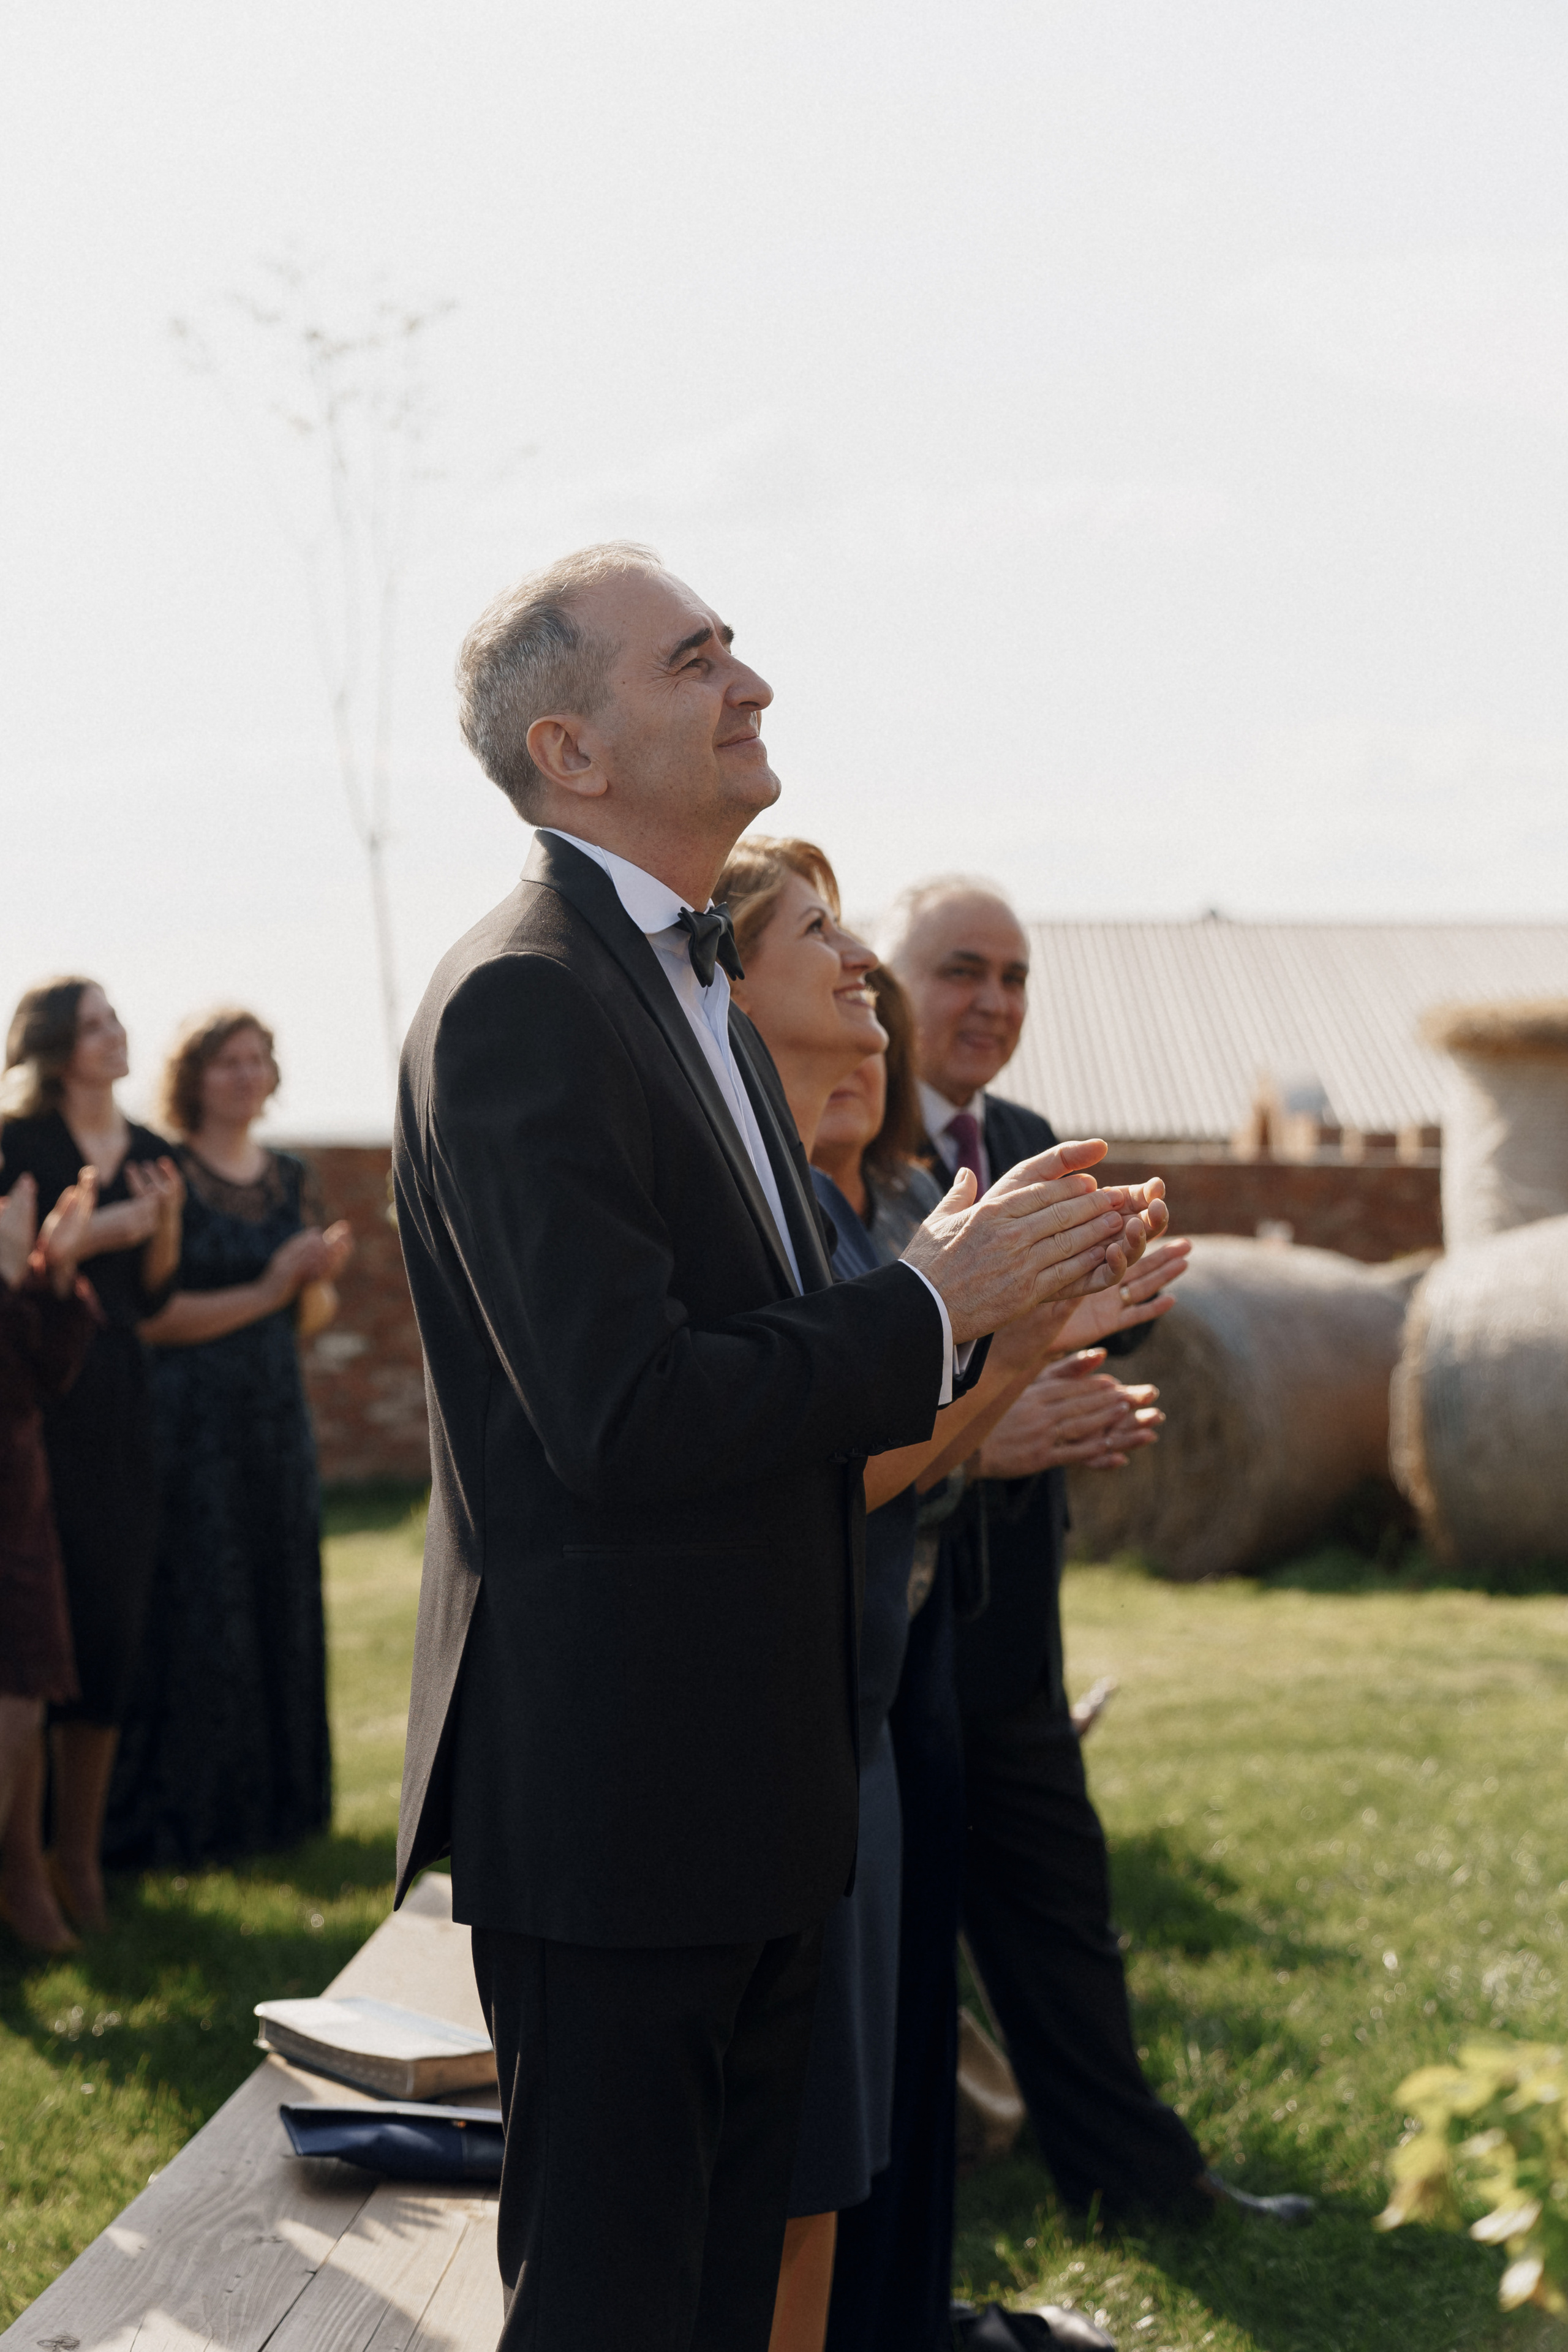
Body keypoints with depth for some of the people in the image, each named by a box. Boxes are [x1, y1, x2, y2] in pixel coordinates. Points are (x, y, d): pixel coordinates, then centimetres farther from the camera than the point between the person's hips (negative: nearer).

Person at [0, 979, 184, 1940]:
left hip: (119, 1401, 6)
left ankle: (81, 1854, 16)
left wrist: (166, 1226, -3)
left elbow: (151, 1299, 14)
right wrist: (89, 1236, -15)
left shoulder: (151, 1154, 13)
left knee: (113, 1623, 6)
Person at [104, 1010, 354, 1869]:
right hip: (189, 1419, -6)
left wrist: (320, 1278, -6)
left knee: (278, 1609, 9)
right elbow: (147, 1315, -15)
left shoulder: (288, 1178, 12)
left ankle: (273, 1799, 20)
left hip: (275, 1414, 6)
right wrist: (262, 1292, -16)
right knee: (192, 1614, -4)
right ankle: (177, 1819, 5)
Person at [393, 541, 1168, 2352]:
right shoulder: (518, 1002, -18)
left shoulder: (693, 986, 15)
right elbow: (625, 1418, -25)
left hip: (744, 1792, 10)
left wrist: (1007, 1276, 3)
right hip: (611, 1793, -10)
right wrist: (932, 1305, -16)